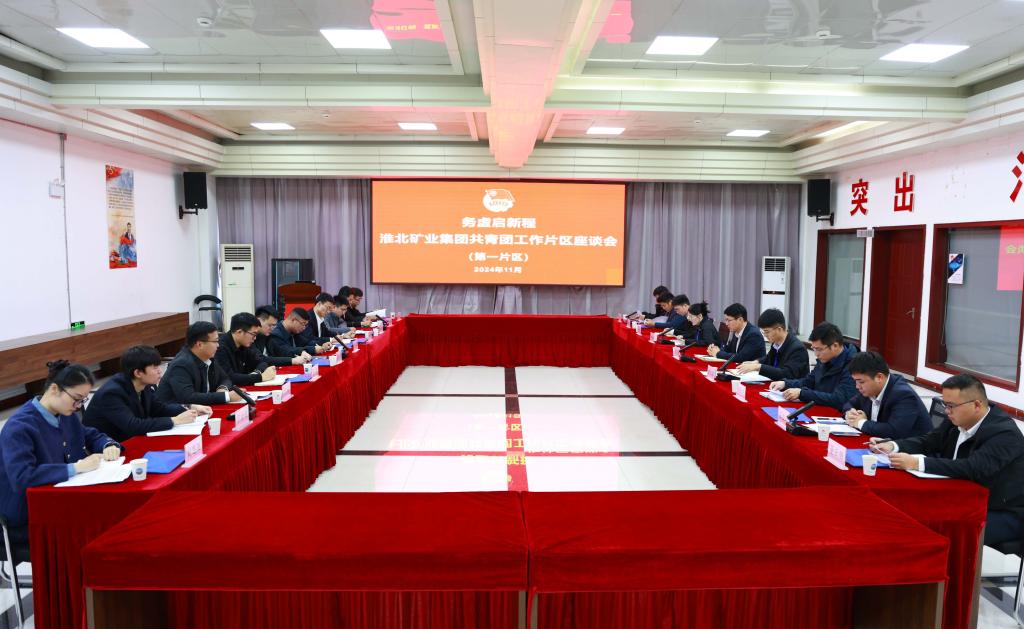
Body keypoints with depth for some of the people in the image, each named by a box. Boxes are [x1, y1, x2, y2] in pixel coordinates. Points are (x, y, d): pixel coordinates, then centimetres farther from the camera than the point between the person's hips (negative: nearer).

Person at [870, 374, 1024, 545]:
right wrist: (892, 446, -11)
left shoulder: (1004, 433, -23)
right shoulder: (956, 420, -1)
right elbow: (929, 441, 8)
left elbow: (973, 469, -35)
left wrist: (916, 463, -39)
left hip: (1004, 513, -7)